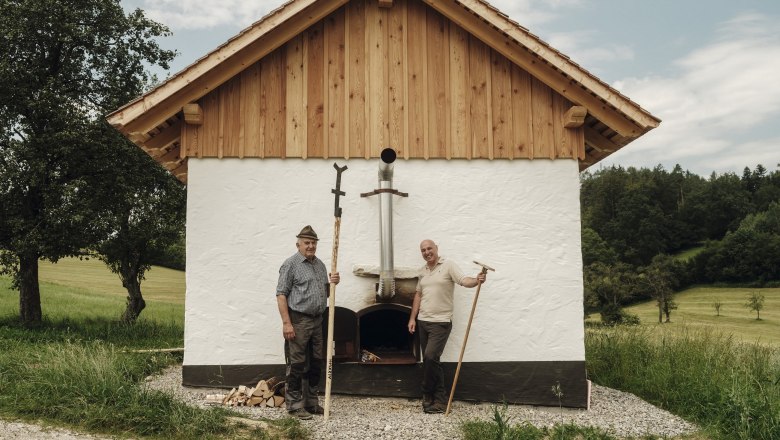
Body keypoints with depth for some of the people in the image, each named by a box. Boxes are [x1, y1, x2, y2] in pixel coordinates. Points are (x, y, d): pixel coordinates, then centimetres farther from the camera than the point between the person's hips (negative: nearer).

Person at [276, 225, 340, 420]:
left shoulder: (320, 264, 15)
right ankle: (294, 405, 6)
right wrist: (286, 323, -19)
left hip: (317, 321, 7)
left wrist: (332, 283, 0)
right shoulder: (290, 264, -7)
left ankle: (312, 402, 23)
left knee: (316, 364, 12)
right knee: (296, 364, -3)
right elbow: (281, 294, -12)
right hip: (298, 321, -7)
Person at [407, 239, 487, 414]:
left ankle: (429, 395, 2)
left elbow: (464, 281, -17)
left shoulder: (448, 265, -6)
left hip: (440, 322, -7)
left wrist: (476, 280, -39)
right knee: (428, 360, 8)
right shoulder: (423, 271, 13)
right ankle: (438, 398, 17)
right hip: (423, 321, 7)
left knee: (430, 357, -15)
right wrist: (413, 318, 13)